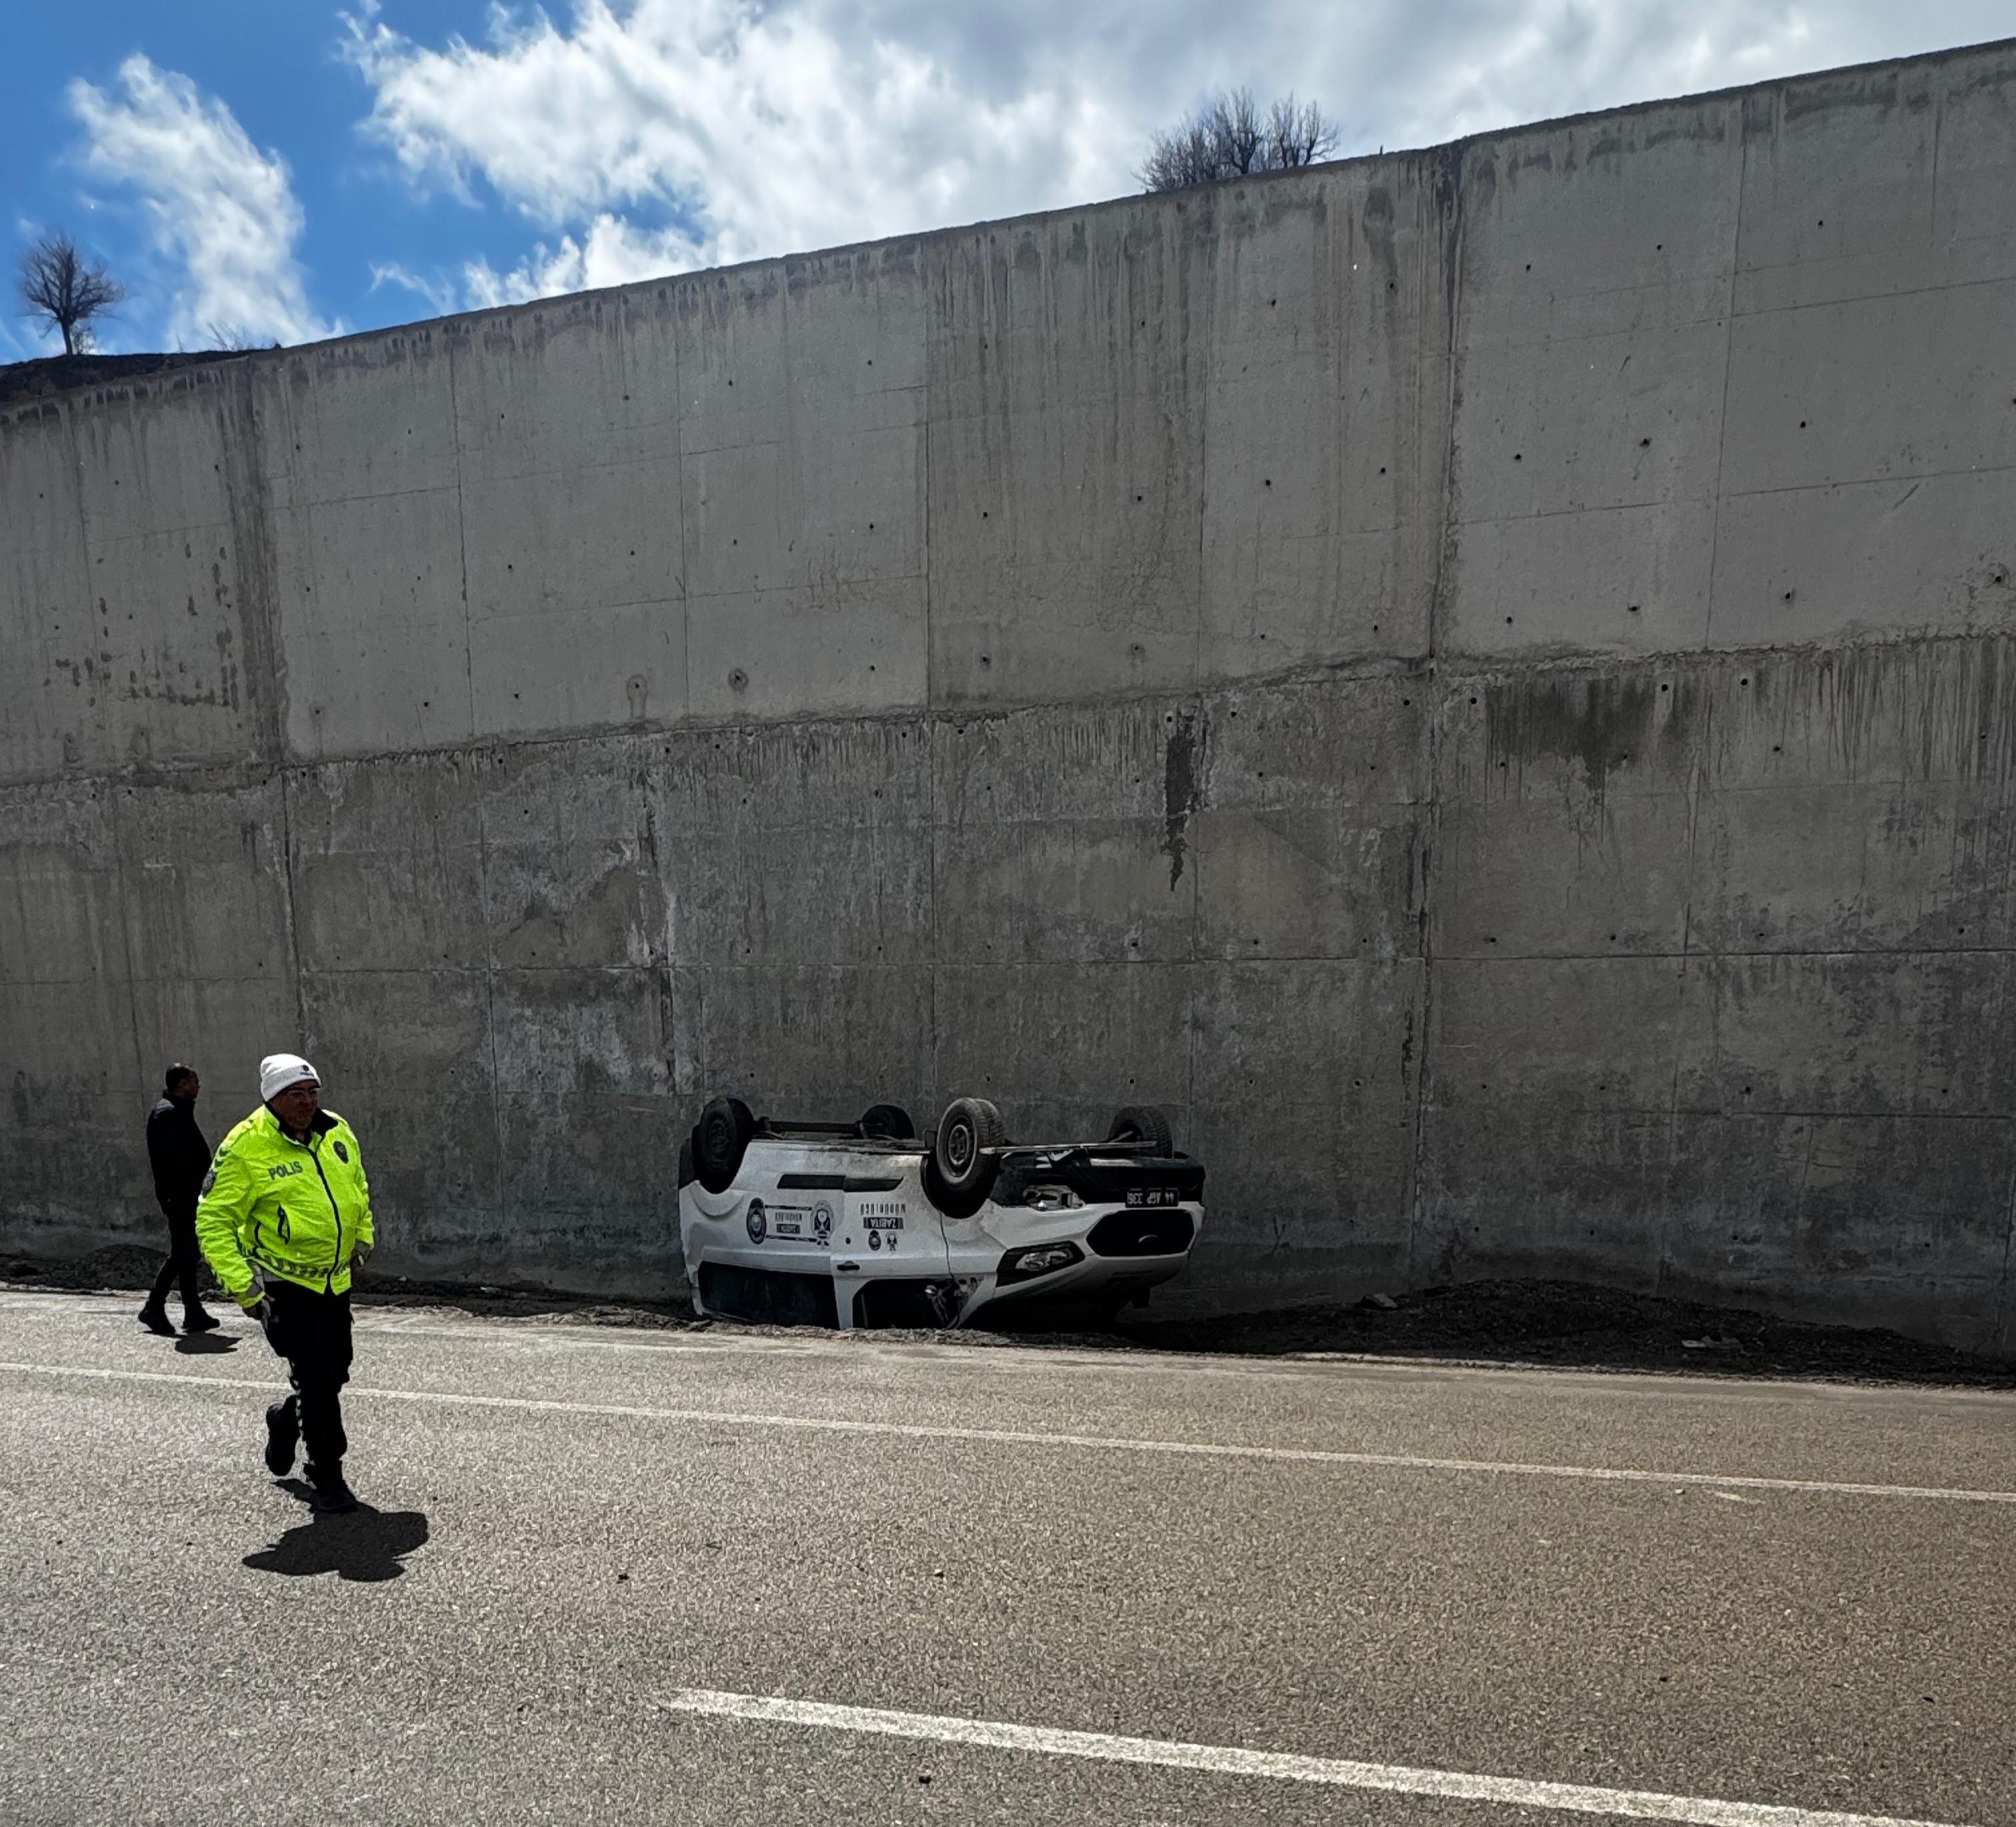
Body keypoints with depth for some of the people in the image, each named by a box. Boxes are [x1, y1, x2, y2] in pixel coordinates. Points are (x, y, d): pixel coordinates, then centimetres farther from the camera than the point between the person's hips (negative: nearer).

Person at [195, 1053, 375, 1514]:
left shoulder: (338, 1134, 1)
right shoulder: (246, 1148, -16)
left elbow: (358, 1188, 20)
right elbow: (213, 1222, -13)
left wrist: (362, 1238, 15)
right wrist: (242, 1285, -17)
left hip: (336, 1281, 6)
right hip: (283, 1282, -6)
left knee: (335, 1373, 14)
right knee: (314, 1377, -8)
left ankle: (285, 1419, 45)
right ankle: (327, 1478, 7)